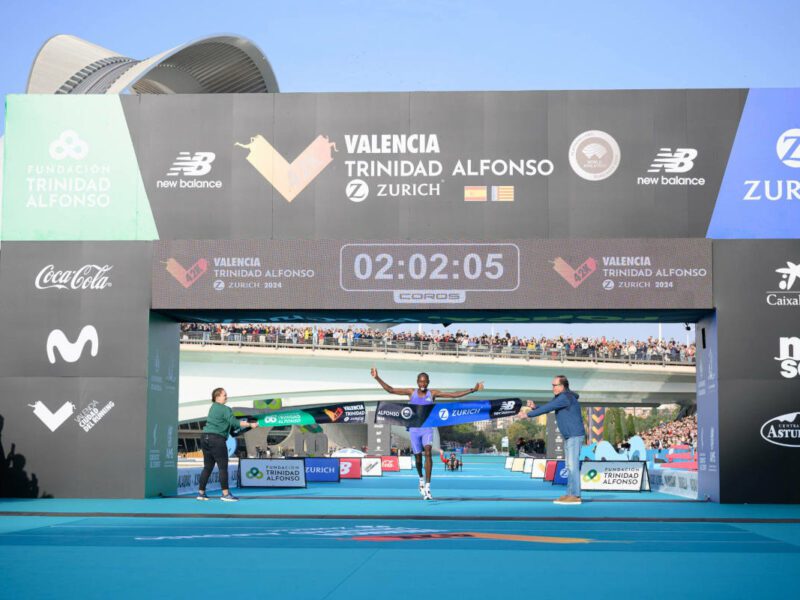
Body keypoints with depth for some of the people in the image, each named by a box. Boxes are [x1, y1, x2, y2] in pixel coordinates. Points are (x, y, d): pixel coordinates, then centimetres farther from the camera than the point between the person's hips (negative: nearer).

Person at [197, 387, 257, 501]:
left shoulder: (213, 407, 19)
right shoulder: (225, 409, -8)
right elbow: (234, 423, -18)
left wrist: (242, 423, 27)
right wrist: (250, 425, -15)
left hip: (205, 437, 9)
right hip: (216, 438, -9)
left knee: (207, 467, 13)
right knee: (223, 467, -5)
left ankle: (201, 493, 14)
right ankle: (225, 494, -6)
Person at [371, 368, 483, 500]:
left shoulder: (433, 394, 0)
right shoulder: (411, 392, 1)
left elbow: (454, 394, -3)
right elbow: (390, 390, -1)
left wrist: (472, 390, -10)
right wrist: (377, 378, -10)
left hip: (427, 428, -1)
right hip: (414, 429, 2)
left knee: (428, 452, -22)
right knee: (418, 457, 8)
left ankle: (427, 486, -24)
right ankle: (421, 479, 40)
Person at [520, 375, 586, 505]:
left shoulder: (565, 397, -19)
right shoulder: (559, 397, 14)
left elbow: (547, 408, -22)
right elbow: (546, 408, 11)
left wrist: (529, 414, -18)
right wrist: (534, 407, -8)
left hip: (575, 436, -10)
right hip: (568, 437, 10)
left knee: (573, 465, -11)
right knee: (570, 466, 9)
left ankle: (575, 496, -12)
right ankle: (571, 494, 11)